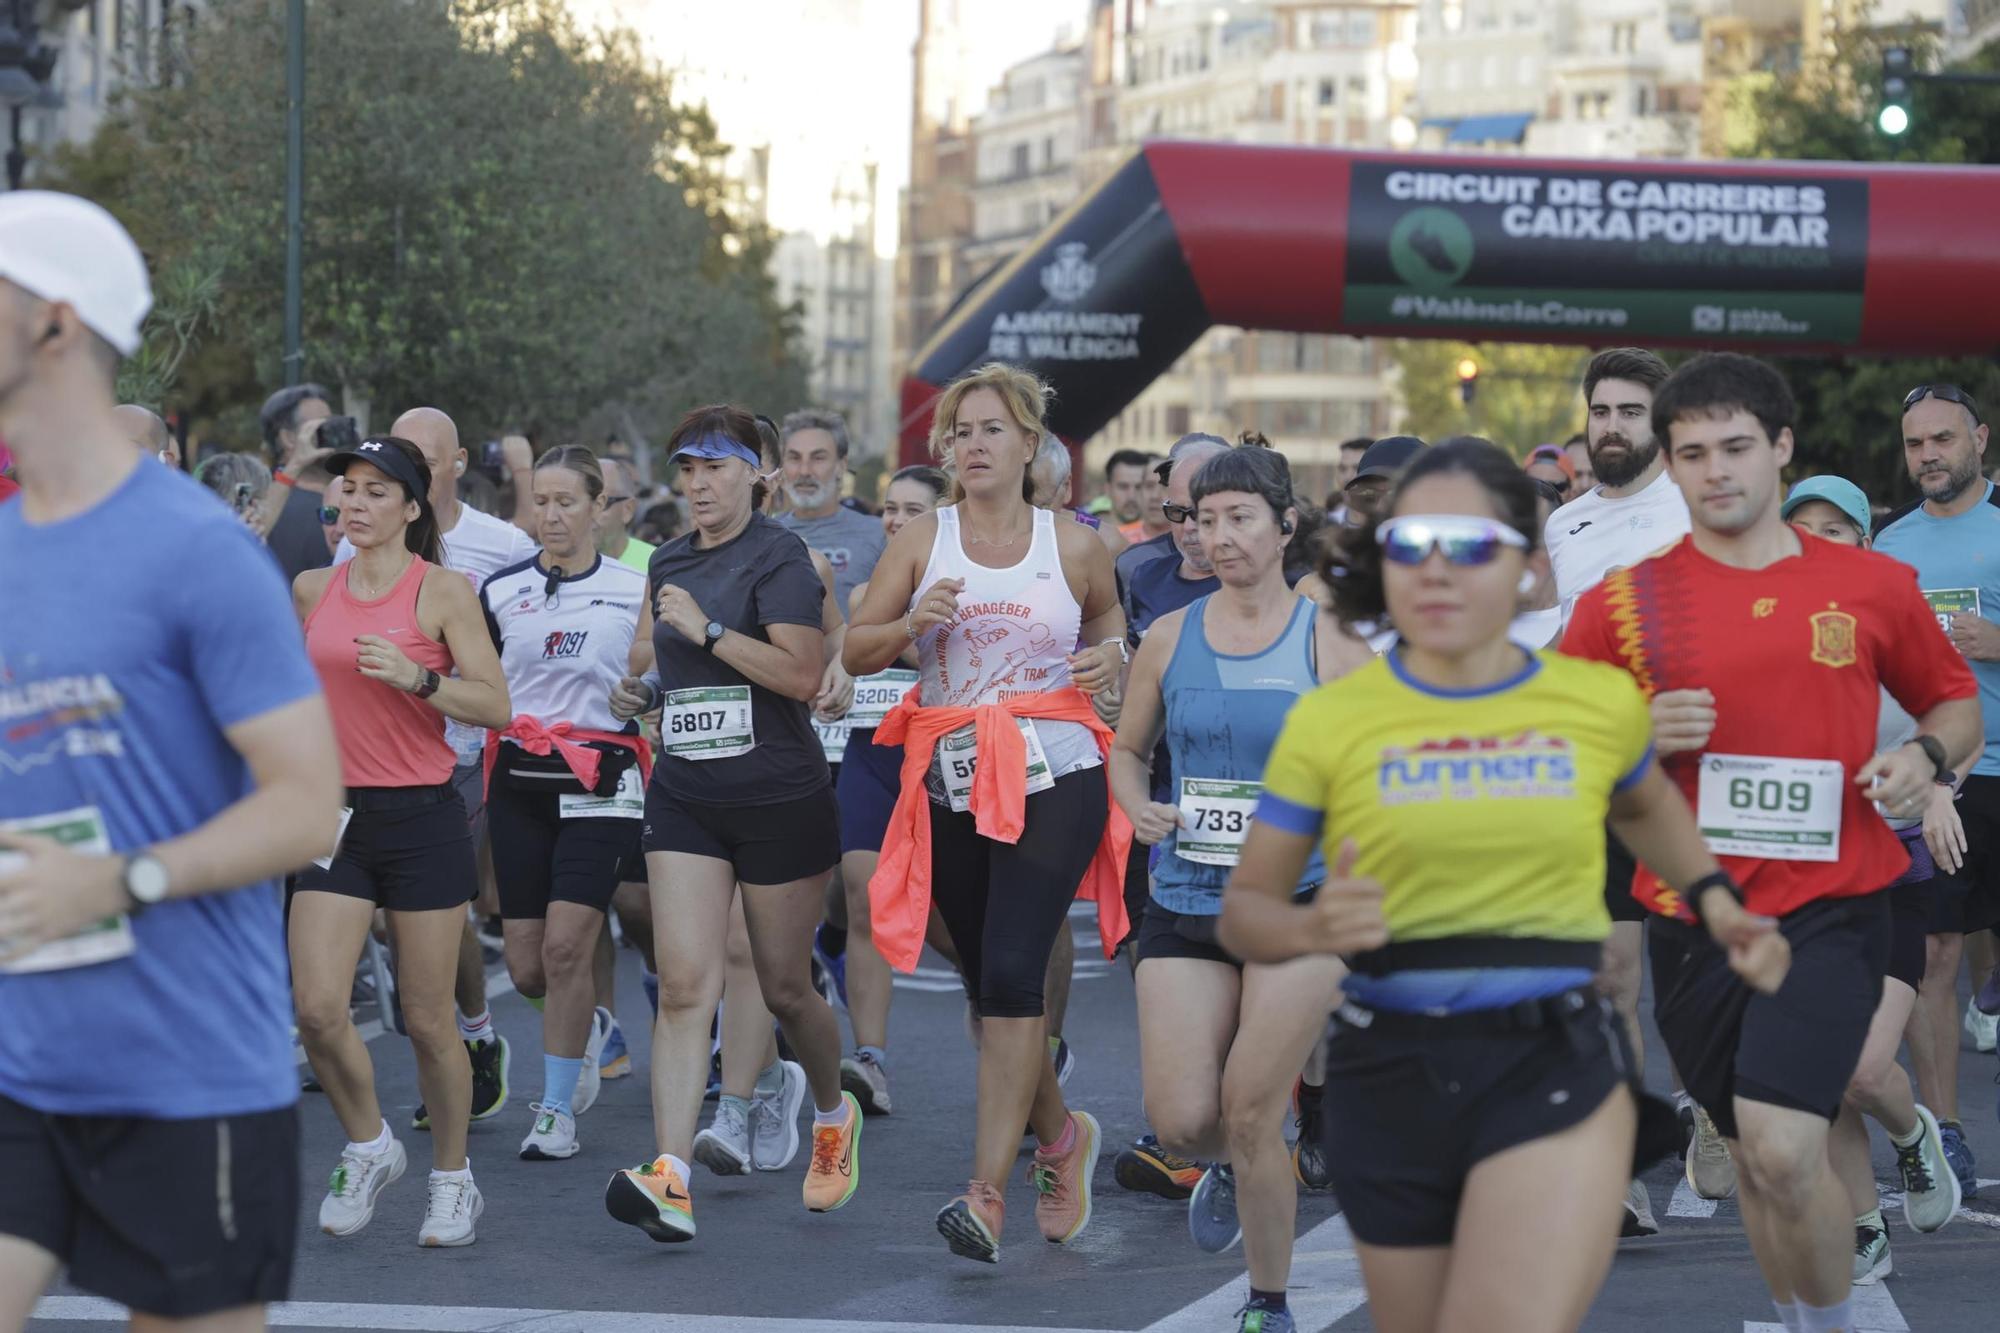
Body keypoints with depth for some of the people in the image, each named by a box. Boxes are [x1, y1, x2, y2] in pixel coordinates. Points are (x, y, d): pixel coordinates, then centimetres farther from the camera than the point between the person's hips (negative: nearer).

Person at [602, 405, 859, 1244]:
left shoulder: (778, 557, -9)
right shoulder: (669, 564, 13)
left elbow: (803, 673, -21)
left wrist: (705, 628, -21)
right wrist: (646, 693, 9)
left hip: (780, 797, -5)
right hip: (685, 796, 5)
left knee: (784, 987, 8)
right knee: (685, 987, -9)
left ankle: (834, 1113, 39)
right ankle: (671, 1181, -18)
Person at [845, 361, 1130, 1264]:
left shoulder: (1073, 548, 5)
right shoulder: (923, 541, 6)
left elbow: (1109, 616, 23)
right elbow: (855, 652, 5)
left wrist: (1112, 654, 0)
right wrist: (913, 622, -15)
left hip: (1052, 781, -3)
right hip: (951, 784, 3)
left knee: (1010, 971, -18)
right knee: (987, 986, 8)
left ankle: (988, 1190, -20)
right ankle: (1061, 1135, 35)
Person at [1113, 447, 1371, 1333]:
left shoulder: (1328, 643, -3)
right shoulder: (1169, 639, 5)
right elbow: (1127, 749, 17)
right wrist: (1139, 809, -4)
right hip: (1184, 903, 3)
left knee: (1249, 1113, -6)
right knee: (1179, 1120, -4)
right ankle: (1228, 1169, 35)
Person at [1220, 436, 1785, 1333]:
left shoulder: (1601, 702, 3)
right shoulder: (1330, 720, -3)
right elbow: (1243, 910, 2)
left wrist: (1718, 905, 13)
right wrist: (1314, 929, -19)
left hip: (1556, 1066, -1)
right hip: (1390, 1076, 1)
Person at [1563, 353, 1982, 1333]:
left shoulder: (1874, 588, 2)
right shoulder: (1623, 604, 2)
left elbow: (1954, 700, 17)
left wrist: (1928, 757, -5)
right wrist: (1637, 736, -12)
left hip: (1831, 909, -2)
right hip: (1692, 917, 2)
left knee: (1782, 1151, -19)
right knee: (1752, 1159, 13)